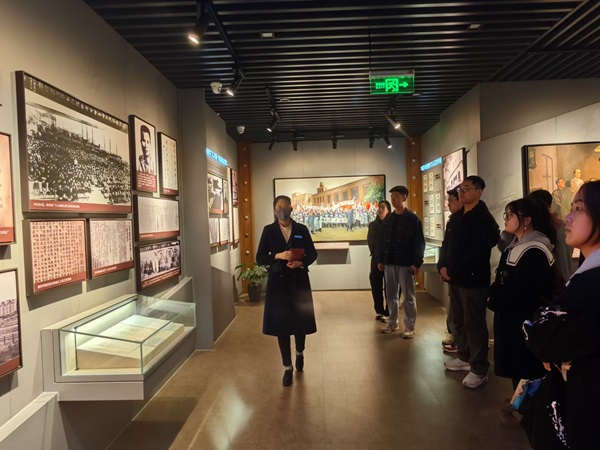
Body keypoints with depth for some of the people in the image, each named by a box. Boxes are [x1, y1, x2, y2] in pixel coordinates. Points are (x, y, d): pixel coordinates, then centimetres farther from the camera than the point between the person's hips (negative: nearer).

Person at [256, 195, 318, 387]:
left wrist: (301, 262, -15)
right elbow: (259, 258, -3)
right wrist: (278, 256, -18)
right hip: (278, 282, 0)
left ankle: (300, 352, 40)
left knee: (301, 320, 8)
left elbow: (312, 254, 4)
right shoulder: (269, 230, 0)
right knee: (281, 323, 3)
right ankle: (287, 367, 19)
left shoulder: (302, 229, 2)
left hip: (299, 281, 1)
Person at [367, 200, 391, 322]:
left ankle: (388, 313, 9)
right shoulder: (373, 225, 9)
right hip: (376, 259, 5)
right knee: (376, 285, 7)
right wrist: (374, 253, 5)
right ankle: (379, 311, 20)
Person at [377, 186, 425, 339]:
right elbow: (382, 240, 12)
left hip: (406, 263, -5)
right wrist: (380, 260, 7)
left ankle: (409, 327, 11)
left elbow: (419, 243, -8)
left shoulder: (413, 219, -5)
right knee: (391, 295, 12)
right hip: (389, 262, 5)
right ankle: (393, 323, 25)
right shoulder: (388, 219, 10)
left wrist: (416, 263, -14)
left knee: (408, 296, 3)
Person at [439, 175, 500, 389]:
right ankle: (464, 357, 33)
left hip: (473, 279, -8)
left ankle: (479, 370, 8)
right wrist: (442, 266, -2)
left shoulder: (484, 219, -10)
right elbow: (446, 243, 14)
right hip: (454, 278, 8)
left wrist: (453, 271, -16)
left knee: (474, 324, -2)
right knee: (459, 321, 17)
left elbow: (477, 252, -18)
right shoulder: (456, 217, 15)